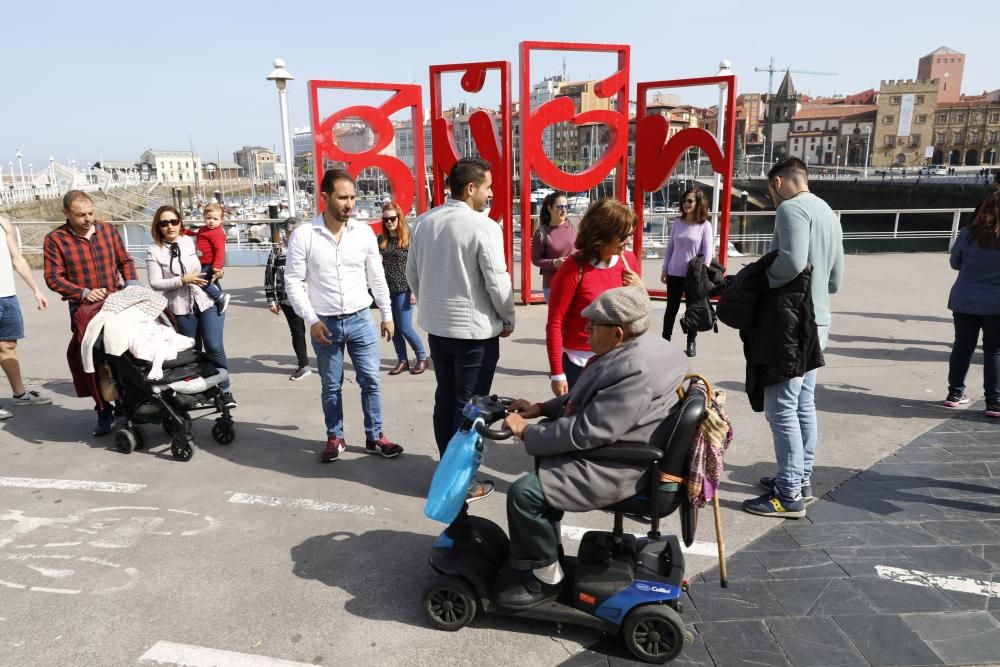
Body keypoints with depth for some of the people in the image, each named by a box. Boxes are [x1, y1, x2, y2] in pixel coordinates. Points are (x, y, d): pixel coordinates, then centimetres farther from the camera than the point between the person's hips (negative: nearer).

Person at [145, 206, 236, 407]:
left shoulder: (192, 241, 3)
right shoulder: (154, 251, -1)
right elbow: (155, 283, -7)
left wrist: (216, 272, -4)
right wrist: (183, 280, -18)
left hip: (207, 302, 0)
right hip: (181, 308, 0)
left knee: (214, 347, -7)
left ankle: (225, 389, 8)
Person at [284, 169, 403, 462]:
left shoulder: (364, 232, -2)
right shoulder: (303, 236, -9)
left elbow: (376, 278, 7)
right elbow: (293, 282, -6)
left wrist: (387, 315, 9)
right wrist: (311, 320, -12)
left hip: (361, 320, 2)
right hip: (325, 324, -1)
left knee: (371, 381, 6)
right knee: (331, 386, 12)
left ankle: (375, 437, 21)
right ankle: (335, 438, 28)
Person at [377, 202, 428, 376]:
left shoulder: (409, 238, -6)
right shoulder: (381, 240, 6)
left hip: (403, 290, -5)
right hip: (386, 290, 5)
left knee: (405, 328, -2)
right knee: (393, 329, 9)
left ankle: (422, 358, 17)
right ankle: (402, 360, 21)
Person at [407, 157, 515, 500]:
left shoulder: (425, 221, 3)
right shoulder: (484, 227, -17)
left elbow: (412, 273, 10)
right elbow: (497, 283, -16)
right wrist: (508, 320, 0)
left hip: (436, 326, 6)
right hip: (475, 329, -6)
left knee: (445, 398, 17)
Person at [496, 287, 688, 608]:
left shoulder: (634, 369, -29)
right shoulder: (640, 346, 5)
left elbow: (586, 432, -28)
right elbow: (588, 400, 15)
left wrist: (527, 432, -18)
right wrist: (542, 408, 7)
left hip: (617, 469, -11)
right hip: (620, 448, 11)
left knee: (525, 493, -16)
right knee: (546, 462, 25)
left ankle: (544, 576, 6)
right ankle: (537, 554, 32)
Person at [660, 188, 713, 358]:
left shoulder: (705, 226, -5)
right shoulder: (677, 223, 4)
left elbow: (708, 251, -7)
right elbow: (670, 247, 8)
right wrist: (664, 269, 5)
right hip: (674, 273, 2)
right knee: (671, 308, 8)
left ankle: (691, 342, 19)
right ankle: (665, 339, 19)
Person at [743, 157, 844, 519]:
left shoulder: (792, 208, -11)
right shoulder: (828, 213, 17)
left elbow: (792, 261, -27)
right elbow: (836, 279, 20)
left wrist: (758, 280, -12)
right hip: (817, 321, 10)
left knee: (782, 407, -5)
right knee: (804, 403, 16)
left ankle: (790, 495, 0)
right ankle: (801, 478, 26)